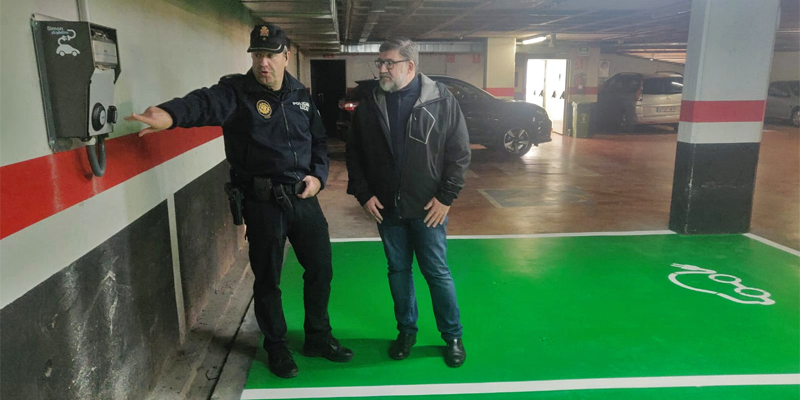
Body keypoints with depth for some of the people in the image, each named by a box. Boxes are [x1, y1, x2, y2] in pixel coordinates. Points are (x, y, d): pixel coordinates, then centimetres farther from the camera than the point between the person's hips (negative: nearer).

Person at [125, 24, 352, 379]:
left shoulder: (300, 95, 7)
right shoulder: (237, 92, -8)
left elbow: (318, 141, 15)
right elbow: (206, 103, -30)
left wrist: (318, 176, -1)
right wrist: (171, 114, -52)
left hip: (304, 197, 5)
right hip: (262, 202, -4)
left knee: (320, 269, 14)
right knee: (267, 278, 9)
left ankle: (318, 338, 36)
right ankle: (276, 346, 32)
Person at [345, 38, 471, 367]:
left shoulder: (441, 100, -6)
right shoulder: (369, 105, 2)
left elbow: (460, 152, -5)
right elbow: (354, 153, 8)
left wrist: (446, 197, -9)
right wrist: (363, 194, 0)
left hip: (428, 208, -3)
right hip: (386, 208, 3)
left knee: (437, 272, 5)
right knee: (398, 271, 14)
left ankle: (452, 336, 24)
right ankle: (406, 330, 33)